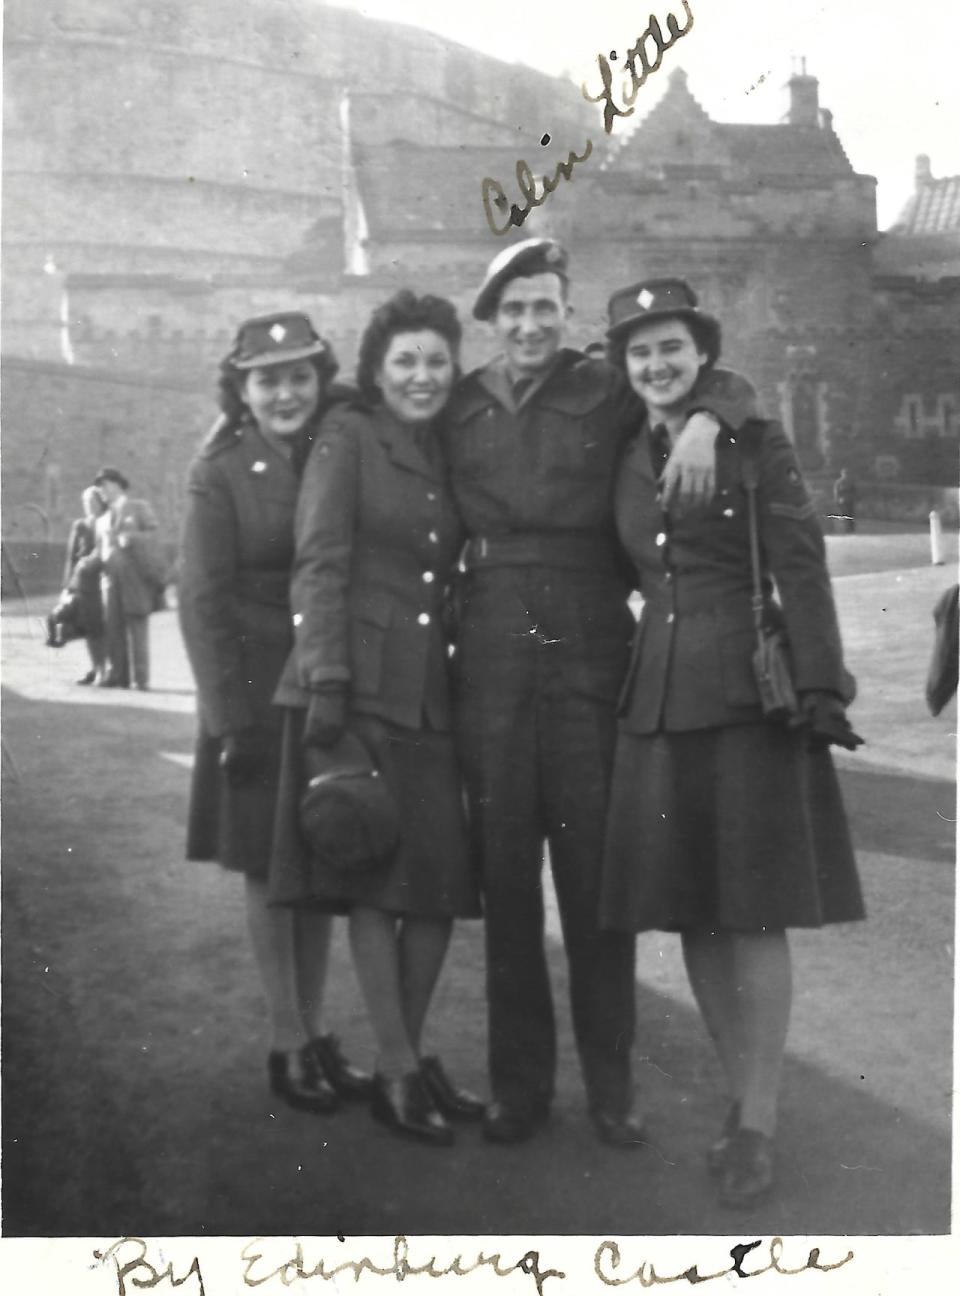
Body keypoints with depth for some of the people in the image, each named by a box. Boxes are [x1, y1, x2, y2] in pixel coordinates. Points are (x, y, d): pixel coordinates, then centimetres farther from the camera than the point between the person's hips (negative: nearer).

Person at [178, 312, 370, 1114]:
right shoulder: (220, 474, -6)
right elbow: (203, 600, -9)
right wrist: (232, 715, -14)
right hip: (260, 694, -3)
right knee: (269, 867, 6)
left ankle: (317, 1030, 22)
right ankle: (288, 1045, 15)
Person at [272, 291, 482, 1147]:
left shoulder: (447, 455, 16)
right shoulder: (347, 436, -1)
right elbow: (319, 565, -9)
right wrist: (326, 683, -17)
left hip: (432, 691, 6)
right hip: (358, 688, -6)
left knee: (445, 878, 5)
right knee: (377, 876, -2)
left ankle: (411, 1053, 19)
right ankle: (398, 1072, 7)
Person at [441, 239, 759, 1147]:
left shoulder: (606, 394, 5)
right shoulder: (459, 409, 10)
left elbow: (725, 383, 10)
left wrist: (703, 418, -11)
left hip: (589, 649, -2)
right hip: (491, 653, 2)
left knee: (595, 869, 2)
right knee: (503, 872, 6)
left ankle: (610, 1087, 15)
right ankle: (518, 1084, 18)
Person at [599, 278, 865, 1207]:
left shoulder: (757, 444, -1)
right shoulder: (628, 461, 12)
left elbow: (801, 570, -7)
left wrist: (821, 688, -14)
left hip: (750, 692, -5)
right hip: (660, 700, 5)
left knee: (754, 911, -2)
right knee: (692, 913, 8)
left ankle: (758, 1125, 7)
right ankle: (741, 1095, 23)